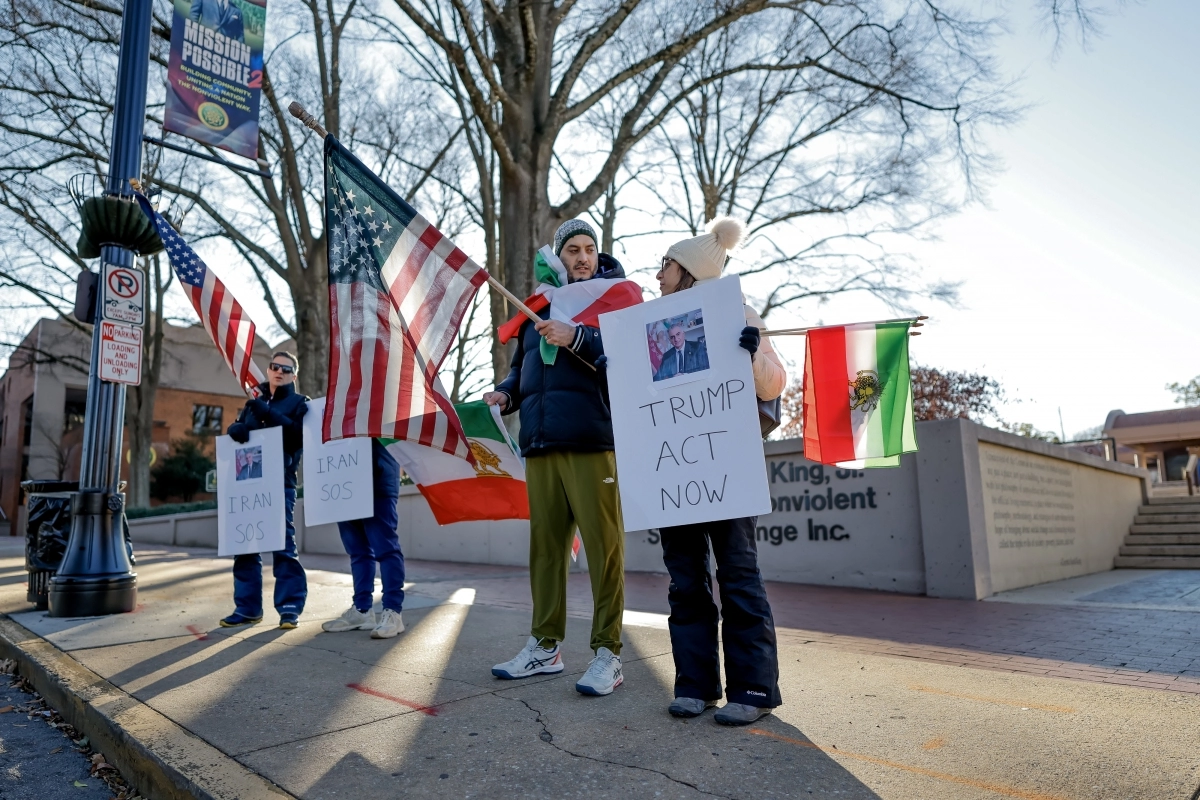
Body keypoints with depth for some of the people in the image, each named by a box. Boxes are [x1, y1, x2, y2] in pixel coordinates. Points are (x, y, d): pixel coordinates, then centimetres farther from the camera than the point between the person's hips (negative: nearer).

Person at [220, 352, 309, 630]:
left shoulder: (299, 403, 6)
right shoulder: (254, 401, 23)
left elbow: (300, 435, -10)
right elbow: (235, 427, 16)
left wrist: (268, 414, -19)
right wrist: (237, 429, -8)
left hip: (280, 482, -5)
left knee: (282, 543, -7)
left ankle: (290, 607, -1)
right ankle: (247, 607, 16)